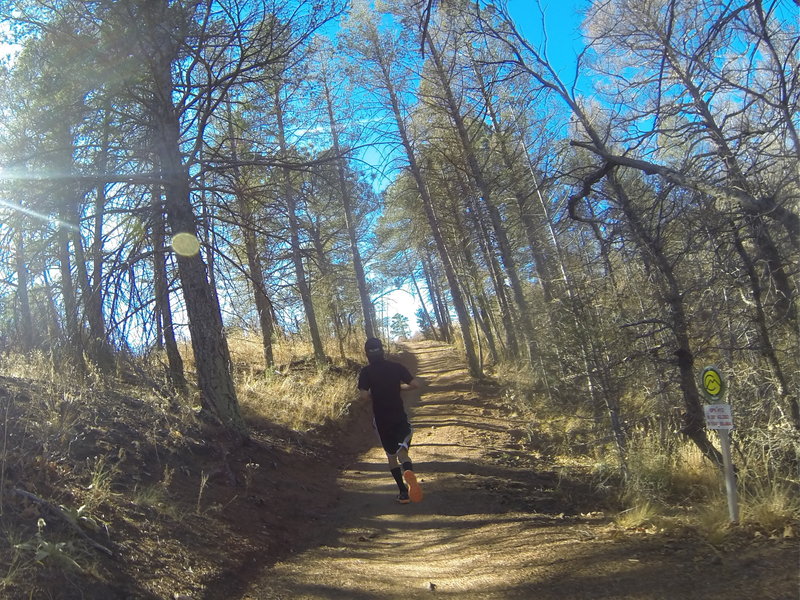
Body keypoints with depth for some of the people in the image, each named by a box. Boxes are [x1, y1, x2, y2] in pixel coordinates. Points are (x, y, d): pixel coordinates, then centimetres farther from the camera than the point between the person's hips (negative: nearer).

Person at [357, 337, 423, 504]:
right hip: (400, 417, 0)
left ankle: (403, 492, 14)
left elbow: (364, 396, -16)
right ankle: (409, 472, -36)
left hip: (381, 419, 0)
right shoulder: (396, 366, -1)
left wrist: (374, 393, 6)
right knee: (402, 452, -2)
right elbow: (416, 385, -3)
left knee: (391, 455, 14)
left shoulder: (366, 372, -6)